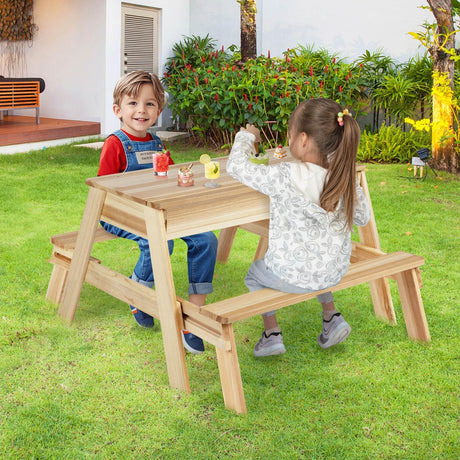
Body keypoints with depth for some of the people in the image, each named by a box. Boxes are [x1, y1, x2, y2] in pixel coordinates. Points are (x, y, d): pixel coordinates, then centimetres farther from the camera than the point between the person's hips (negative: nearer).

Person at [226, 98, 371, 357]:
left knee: (255, 274, 26)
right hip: (335, 271, 5)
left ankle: (272, 333, 25)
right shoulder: (346, 177, -11)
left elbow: (236, 166, -16)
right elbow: (363, 217, 4)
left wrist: (246, 137, 2)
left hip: (293, 275, -5)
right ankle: (332, 317, 33)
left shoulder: (285, 177, -27)